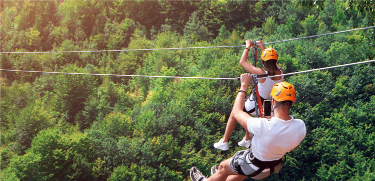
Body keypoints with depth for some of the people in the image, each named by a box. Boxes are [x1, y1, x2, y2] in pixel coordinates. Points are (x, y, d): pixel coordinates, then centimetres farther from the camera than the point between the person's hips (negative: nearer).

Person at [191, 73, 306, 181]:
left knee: (223, 167, 24)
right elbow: (292, 147, -4)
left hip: (256, 168, -5)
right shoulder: (300, 126, -27)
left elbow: (236, 111, -22)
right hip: (276, 166, 5)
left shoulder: (262, 126, -42)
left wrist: (244, 86, -13)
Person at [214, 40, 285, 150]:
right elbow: (273, 63, 11)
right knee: (247, 113, 35)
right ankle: (247, 139, 46)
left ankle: (224, 142, 27)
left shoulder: (261, 73, -30)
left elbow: (242, 62, -20)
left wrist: (248, 46, -7)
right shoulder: (280, 73, -13)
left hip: (255, 105, -6)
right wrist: (263, 48, 15)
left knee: (233, 115, 18)